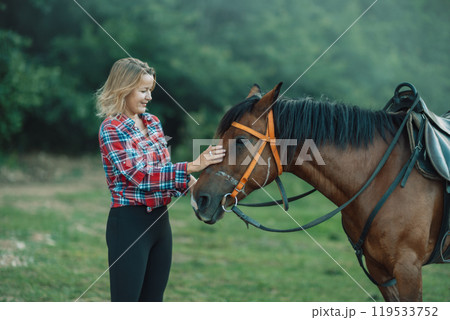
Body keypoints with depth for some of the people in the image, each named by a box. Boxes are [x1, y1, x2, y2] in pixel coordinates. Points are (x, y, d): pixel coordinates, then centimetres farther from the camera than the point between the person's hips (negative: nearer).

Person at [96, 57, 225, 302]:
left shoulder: (153, 123, 10)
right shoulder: (111, 129, -13)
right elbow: (140, 175, -22)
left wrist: (189, 182, -5)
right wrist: (193, 166, -26)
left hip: (160, 219, 8)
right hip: (129, 222, -8)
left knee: (154, 299, 12)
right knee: (125, 300, -3)